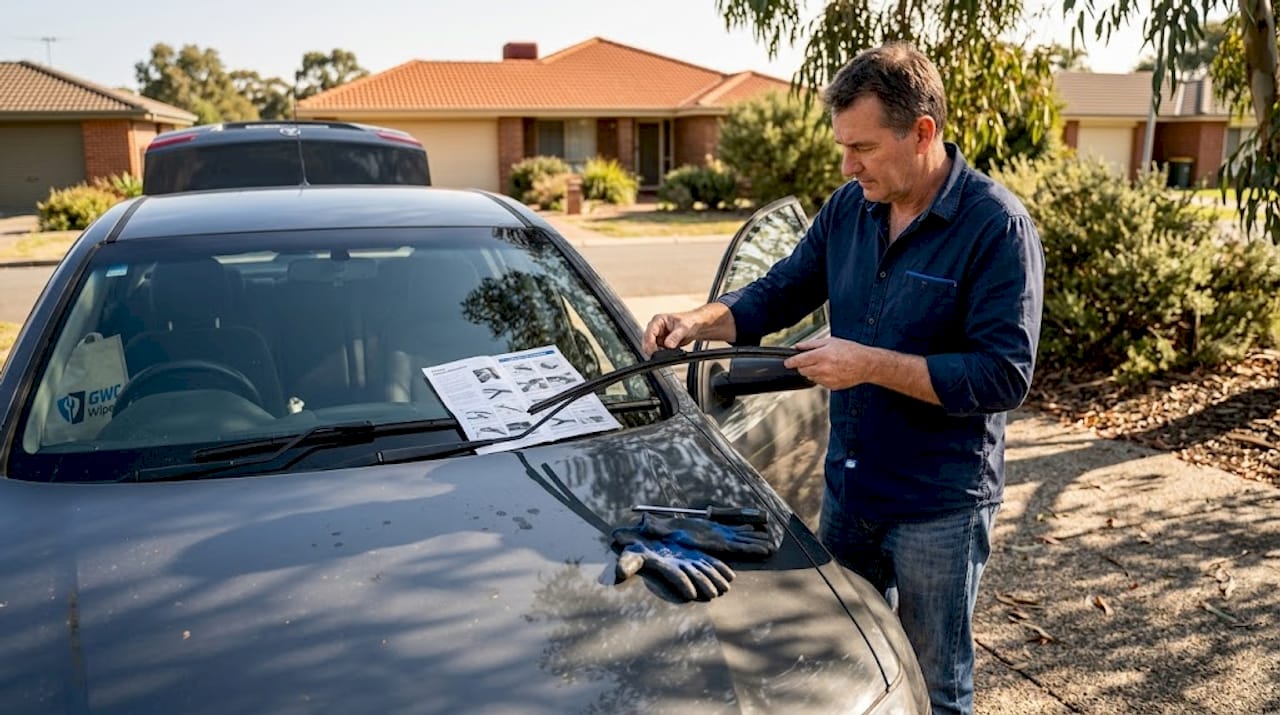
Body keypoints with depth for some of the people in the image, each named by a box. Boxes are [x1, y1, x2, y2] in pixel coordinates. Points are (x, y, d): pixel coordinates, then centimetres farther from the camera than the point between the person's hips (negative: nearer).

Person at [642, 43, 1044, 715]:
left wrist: (871, 365, -26)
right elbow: (778, 293, 9)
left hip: (939, 507, -5)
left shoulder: (997, 226, -18)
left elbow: (1005, 376, -23)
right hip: (847, 489, 6)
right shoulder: (849, 208, 0)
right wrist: (699, 321, -9)